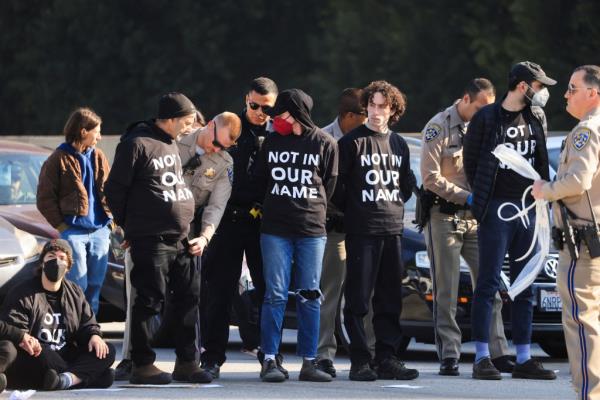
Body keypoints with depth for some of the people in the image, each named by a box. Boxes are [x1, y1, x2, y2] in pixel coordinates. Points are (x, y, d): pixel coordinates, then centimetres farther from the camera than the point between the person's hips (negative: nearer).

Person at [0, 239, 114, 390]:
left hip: (65, 358, 5)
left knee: (108, 351, -15)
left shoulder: (75, 293, 17)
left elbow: (87, 323, 19)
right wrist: (23, 340, -37)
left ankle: (68, 378, -41)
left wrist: (94, 336, -7)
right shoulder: (22, 294, -1)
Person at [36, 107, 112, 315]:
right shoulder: (60, 159, -4)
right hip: (73, 232, -5)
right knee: (78, 285, -9)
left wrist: (111, 219, 5)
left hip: (99, 230, 5)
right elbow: (45, 199, -4)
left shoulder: (98, 157, 13)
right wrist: (62, 226, -9)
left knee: (95, 286, 7)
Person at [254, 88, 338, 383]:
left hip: (312, 231, -1)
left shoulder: (325, 144, 3)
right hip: (275, 230, 1)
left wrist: (312, 212, 7)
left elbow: (329, 185, 7)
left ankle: (309, 362, 7)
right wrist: (276, 208, 10)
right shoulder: (272, 142, 9)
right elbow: (260, 180, 15)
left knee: (309, 297, 3)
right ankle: (270, 361, -2)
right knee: (275, 294, -4)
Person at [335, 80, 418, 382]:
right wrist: (351, 211, -1)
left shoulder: (399, 145, 15)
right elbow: (337, 185, -4)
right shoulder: (352, 142, -2)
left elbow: (407, 184, 23)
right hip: (361, 231, -5)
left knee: (390, 299, 7)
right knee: (358, 297, -6)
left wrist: (395, 204, 10)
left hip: (393, 229, 5)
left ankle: (387, 358, 12)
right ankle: (360, 361, -4)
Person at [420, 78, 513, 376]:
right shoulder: (438, 127, -7)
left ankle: (498, 353, 2)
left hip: (476, 218, 5)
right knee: (446, 293, -1)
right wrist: (468, 197, -16)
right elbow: (431, 178, -12)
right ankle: (449, 356, 2)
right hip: (444, 216, -5)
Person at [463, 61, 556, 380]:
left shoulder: (536, 118, 10)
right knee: (488, 283, -5)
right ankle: (482, 358, -4)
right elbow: (471, 160, 0)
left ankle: (523, 359, 10)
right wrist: (482, 197, 3)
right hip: (497, 209, -6)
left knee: (524, 286, 7)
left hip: (528, 209, 6)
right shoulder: (487, 118, -7)